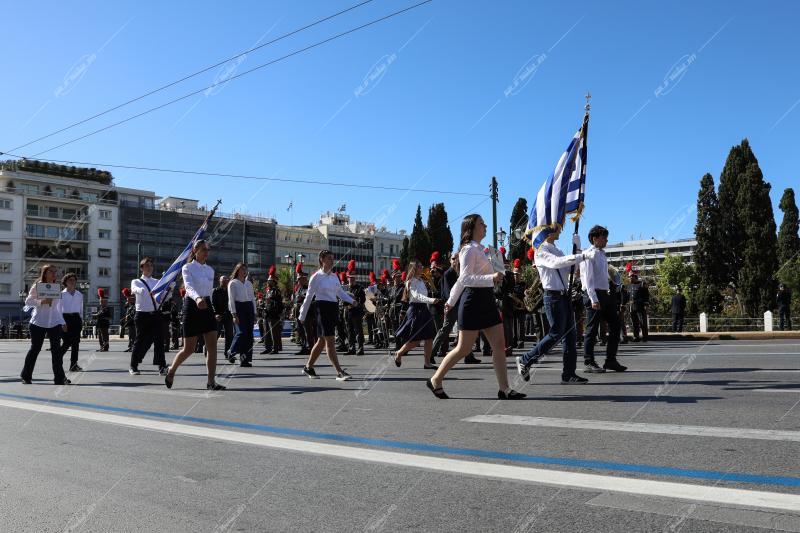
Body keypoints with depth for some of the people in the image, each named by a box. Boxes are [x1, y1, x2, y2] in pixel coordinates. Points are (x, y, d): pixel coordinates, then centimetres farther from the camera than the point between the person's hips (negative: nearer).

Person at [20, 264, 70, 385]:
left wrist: (63, 322, 15)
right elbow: (28, 301, -6)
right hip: (38, 323, -4)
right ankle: (26, 376, 20)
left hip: (54, 323, 4)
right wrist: (41, 301, -21)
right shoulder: (37, 286, 0)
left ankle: (59, 377, -3)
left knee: (57, 350, -3)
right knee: (35, 349, 4)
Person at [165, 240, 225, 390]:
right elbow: (189, 286, -26)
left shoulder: (210, 270, 11)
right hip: (192, 306, -5)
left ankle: (211, 382, -3)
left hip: (207, 307, 5)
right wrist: (197, 298, -45)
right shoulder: (187, 268, -7)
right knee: (189, 349, 2)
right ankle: (171, 370, 30)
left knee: (212, 345, -6)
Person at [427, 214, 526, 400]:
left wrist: (451, 301, 27)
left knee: (499, 345, 1)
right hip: (473, 300, -9)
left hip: (487, 301, 9)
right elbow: (465, 278, -21)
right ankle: (435, 380, 12)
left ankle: (504, 389, 3)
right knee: (463, 349, -3)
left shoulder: (478, 249, 19)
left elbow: (462, 278, 24)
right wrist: (491, 278, -31)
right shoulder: (469, 249, -9)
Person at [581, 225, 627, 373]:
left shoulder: (602, 254, 18)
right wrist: (594, 299, -23)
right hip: (593, 295, -9)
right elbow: (587, 278, -16)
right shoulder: (589, 254, -9)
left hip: (604, 294, 9)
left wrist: (609, 295, 17)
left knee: (615, 325, 8)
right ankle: (588, 363, 5)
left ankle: (611, 360, 16)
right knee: (592, 329, -3)